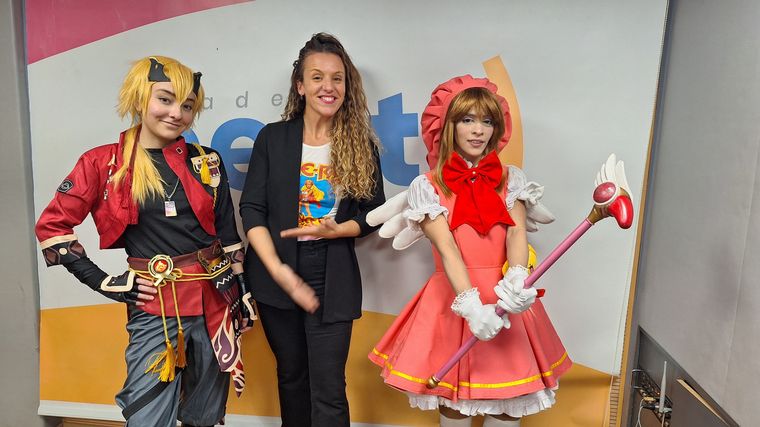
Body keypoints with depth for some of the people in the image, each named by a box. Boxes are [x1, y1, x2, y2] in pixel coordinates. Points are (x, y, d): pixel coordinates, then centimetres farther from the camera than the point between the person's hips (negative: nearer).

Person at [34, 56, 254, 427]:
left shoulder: (206, 162, 4)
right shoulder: (104, 163, -3)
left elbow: (228, 233, 8)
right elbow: (51, 226, 1)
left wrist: (241, 296, 7)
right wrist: (104, 282, -4)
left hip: (214, 300, 3)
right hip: (153, 308, -2)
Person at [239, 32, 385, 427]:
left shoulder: (362, 144, 1)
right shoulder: (273, 137, -1)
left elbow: (375, 212, 4)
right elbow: (251, 208, -4)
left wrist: (335, 230, -16)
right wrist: (278, 269, -16)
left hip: (332, 280, -1)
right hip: (277, 275, 1)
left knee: (329, 390, -1)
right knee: (291, 375, 18)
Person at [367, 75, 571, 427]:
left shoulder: (511, 179, 8)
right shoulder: (428, 186, 0)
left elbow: (517, 232, -7)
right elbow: (446, 248, -12)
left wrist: (517, 280, -27)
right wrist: (470, 304, -26)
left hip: (505, 296, 2)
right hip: (454, 296, -2)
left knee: (509, 397, 7)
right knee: (454, 396, 7)